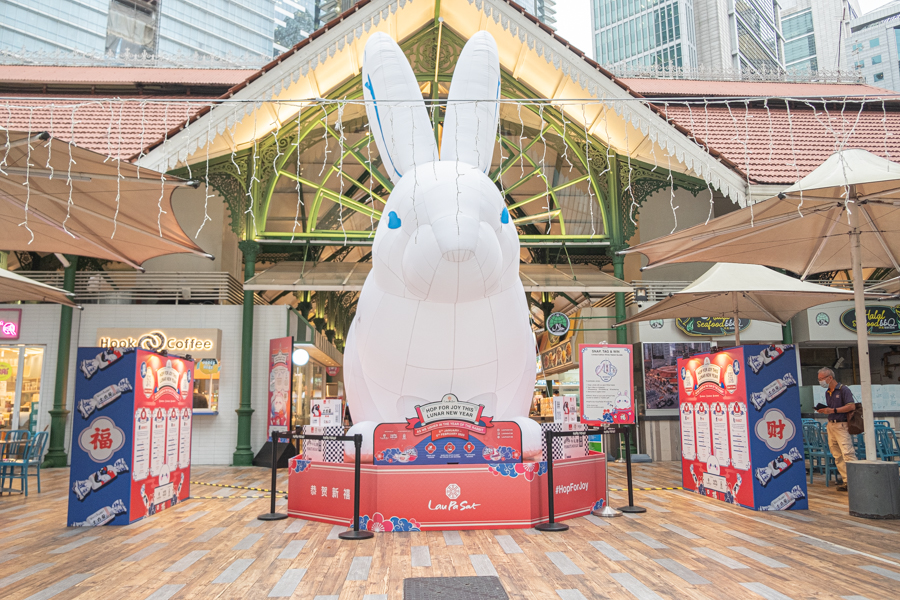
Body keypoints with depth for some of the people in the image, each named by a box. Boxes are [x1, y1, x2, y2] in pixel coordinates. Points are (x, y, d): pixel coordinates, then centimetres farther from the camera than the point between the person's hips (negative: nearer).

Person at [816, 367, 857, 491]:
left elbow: (852, 406, -15)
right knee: (837, 456, 5)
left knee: (847, 453, -14)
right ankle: (847, 481, 8)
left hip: (842, 425, -8)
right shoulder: (827, 392, 17)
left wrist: (833, 410, -19)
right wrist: (823, 410, 3)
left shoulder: (843, 389, -7)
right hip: (831, 425, 8)